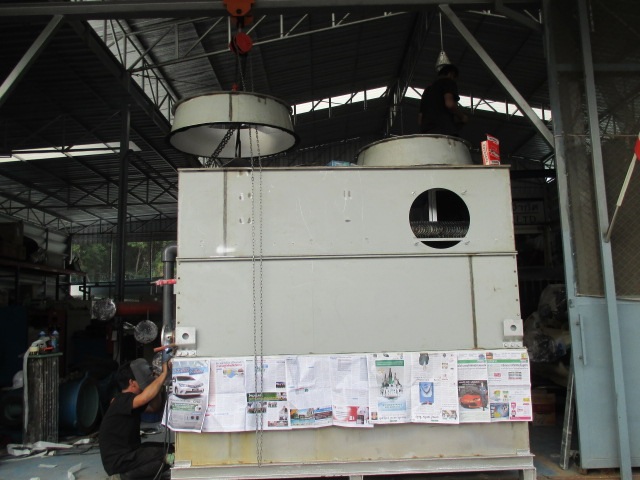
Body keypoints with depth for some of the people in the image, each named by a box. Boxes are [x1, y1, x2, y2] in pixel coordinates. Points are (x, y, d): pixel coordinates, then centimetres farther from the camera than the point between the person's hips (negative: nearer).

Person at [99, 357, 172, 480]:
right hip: (117, 461, -10)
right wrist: (164, 373, -32)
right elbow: (145, 397, -40)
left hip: (129, 452, 10)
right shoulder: (121, 401, -20)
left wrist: (158, 386, -3)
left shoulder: (130, 400, 10)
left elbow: (156, 408, 12)